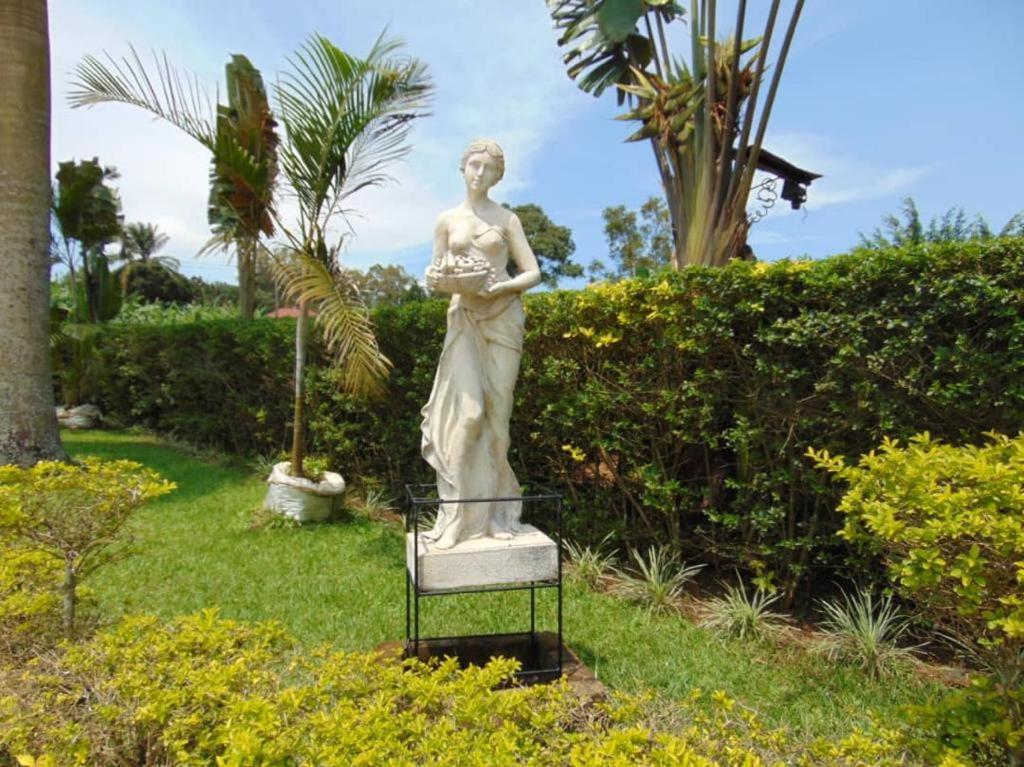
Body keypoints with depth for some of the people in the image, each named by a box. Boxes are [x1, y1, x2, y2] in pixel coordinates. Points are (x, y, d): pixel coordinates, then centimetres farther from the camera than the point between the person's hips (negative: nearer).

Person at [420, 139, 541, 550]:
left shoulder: (506, 219, 8)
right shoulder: (447, 220, 11)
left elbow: (532, 273, 3)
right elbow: (436, 273, 13)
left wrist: (501, 287, -14)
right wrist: (434, 278, -11)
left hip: (502, 318, 0)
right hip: (464, 318, 0)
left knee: (497, 412, 0)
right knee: (467, 412, -13)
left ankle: (495, 509, 12)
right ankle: (459, 513, -4)